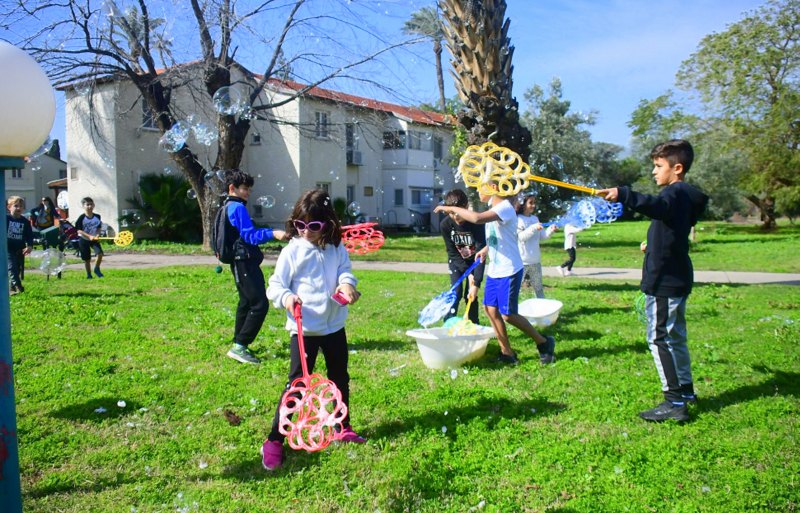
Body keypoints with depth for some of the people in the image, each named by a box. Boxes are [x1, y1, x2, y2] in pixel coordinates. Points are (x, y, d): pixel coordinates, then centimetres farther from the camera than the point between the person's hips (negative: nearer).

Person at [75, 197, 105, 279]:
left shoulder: (97, 217, -3)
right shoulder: (81, 218, -13)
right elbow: (79, 231, -16)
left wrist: (97, 235, -15)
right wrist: (89, 236, -27)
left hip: (94, 239, 2)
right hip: (83, 240, -2)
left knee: (100, 253, -19)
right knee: (87, 259, 5)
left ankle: (97, 269, 4)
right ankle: (89, 275, 22)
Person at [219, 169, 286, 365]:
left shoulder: (228, 207, 17)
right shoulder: (238, 207, -14)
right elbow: (250, 235, -22)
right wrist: (272, 233, -33)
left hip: (241, 263, 11)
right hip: (245, 262, -11)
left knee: (246, 302, 17)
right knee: (260, 304, -12)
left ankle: (239, 345, 24)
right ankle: (239, 346, -12)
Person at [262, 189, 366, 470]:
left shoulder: (337, 249, 2)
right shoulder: (292, 251, -7)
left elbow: (345, 272, -4)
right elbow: (275, 285, -6)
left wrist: (347, 284, -27)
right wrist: (285, 297, -27)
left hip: (334, 326, 4)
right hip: (303, 328, -4)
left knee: (340, 379, 18)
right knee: (297, 383, -3)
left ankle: (343, 428, 38)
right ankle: (274, 441, 8)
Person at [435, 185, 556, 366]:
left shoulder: (505, 207, -20)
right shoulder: (493, 208, 11)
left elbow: (477, 218, -38)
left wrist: (451, 208, -27)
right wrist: (486, 249, 8)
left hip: (508, 271, -9)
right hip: (494, 270, 9)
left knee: (508, 314, -5)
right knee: (490, 308, 6)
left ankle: (544, 343, 14)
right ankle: (507, 353, 16)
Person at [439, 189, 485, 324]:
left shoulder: (476, 223, -31)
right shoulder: (445, 224, -24)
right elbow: (452, 252, -16)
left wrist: (476, 283, -41)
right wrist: (468, 273, -21)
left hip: (473, 261, -1)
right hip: (456, 261, 1)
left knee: (471, 295, -5)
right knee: (456, 292, -11)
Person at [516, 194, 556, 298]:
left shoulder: (535, 218, 10)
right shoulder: (518, 219, -9)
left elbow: (542, 236, 9)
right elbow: (521, 236, -18)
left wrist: (550, 230, -9)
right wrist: (534, 228, -27)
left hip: (535, 260, 7)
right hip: (522, 261, -7)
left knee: (538, 288, 17)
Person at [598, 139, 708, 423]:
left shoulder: (675, 193, -16)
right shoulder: (684, 196, 16)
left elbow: (656, 205, -41)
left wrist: (622, 195, -52)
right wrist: (654, 244, 28)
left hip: (664, 280, -11)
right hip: (676, 278, 11)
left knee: (659, 338, -7)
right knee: (674, 337, 19)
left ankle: (675, 402, -4)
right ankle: (685, 389, 31)